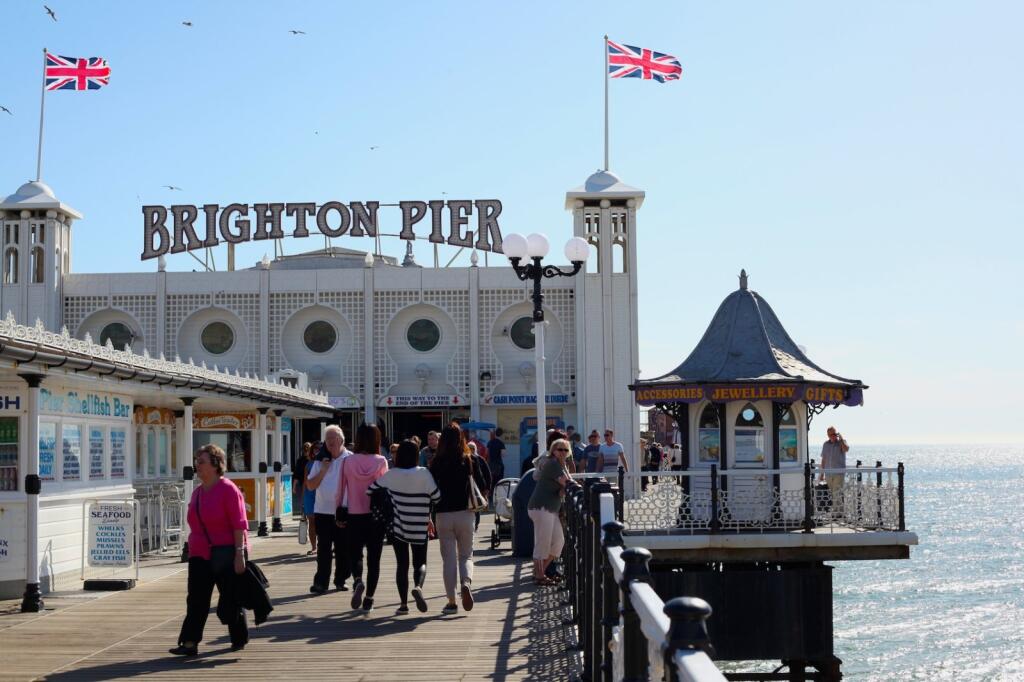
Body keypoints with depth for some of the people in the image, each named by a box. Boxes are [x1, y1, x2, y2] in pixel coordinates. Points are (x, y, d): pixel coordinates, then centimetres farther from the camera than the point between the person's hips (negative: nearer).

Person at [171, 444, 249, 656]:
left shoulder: (228, 490, -11)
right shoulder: (197, 492, 12)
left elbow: (239, 525, -15)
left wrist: (239, 554, -21)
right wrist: (193, 549, 19)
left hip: (225, 553, -6)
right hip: (200, 555, 7)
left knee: (230, 599, 4)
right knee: (196, 599, -2)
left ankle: (239, 638, 20)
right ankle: (190, 643, -5)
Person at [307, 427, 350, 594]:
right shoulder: (320, 460, 9)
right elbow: (310, 485, 7)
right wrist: (323, 470, -6)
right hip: (323, 511, 2)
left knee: (343, 549, 5)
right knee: (323, 549, 2)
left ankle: (340, 580, 16)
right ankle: (320, 582, 1)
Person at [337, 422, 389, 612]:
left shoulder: (348, 461, -3)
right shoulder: (381, 461, -7)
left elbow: (341, 489, 3)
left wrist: (340, 515, 12)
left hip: (354, 516, 1)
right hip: (376, 516, -1)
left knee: (355, 553, 15)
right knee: (373, 558, 9)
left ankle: (357, 580, -14)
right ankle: (369, 599, 7)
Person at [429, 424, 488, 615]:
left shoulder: (436, 463, -5)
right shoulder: (469, 461, -3)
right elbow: (483, 486, -1)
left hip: (443, 515, 0)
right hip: (465, 513, 1)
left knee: (448, 558, 7)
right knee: (466, 555, 14)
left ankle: (451, 602, 6)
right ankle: (466, 582, -16)